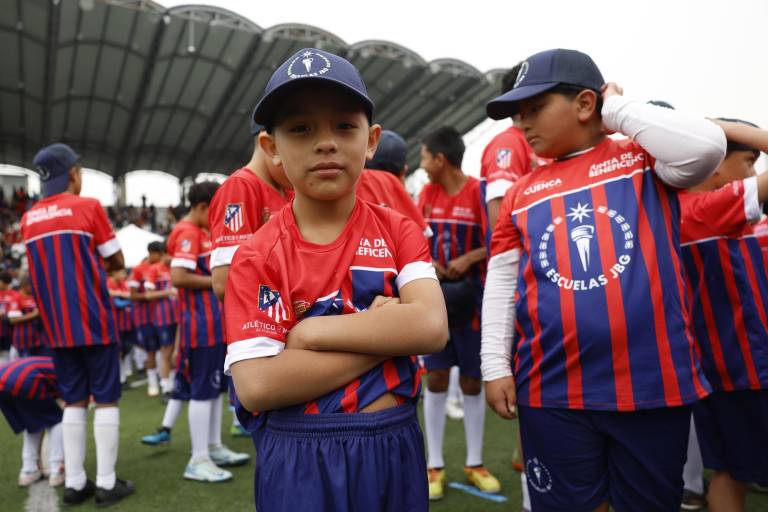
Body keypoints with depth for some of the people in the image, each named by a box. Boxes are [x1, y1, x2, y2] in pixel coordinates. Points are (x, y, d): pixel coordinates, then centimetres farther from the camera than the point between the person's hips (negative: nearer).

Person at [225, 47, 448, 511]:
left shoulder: (398, 232, -3)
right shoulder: (257, 257, -9)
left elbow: (431, 326, -18)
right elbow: (256, 387, -18)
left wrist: (311, 331, -18)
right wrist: (385, 336, -17)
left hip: (393, 447, 2)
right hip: (300, 460, -2)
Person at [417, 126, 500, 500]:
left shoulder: (480, 192, -9)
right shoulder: (426, 194, 6)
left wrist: (468, 259, -23)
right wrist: (428, 264, -8)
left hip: (471, 299, -3)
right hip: (435, 297, 4)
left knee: (472, 382, 8)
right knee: (436, 379, 5)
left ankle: (474, 464, 23)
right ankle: (435, 466, 16)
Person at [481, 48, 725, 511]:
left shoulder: (644, 159, 3)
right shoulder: (523, 192, 8)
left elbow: (706, 147, -18)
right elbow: (501, 281, 7)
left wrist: (618, 109, -7)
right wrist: (496, 366, 1)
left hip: (653, 384, -1)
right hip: (551, 390, 2)